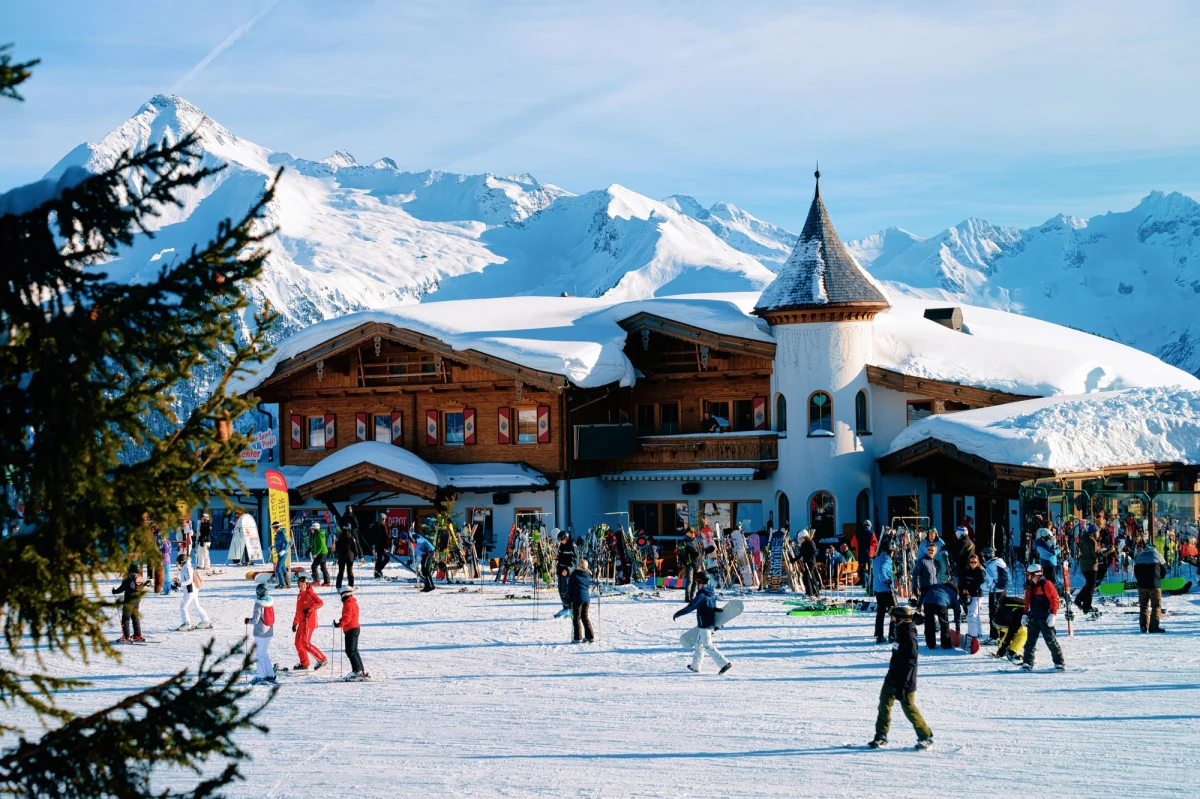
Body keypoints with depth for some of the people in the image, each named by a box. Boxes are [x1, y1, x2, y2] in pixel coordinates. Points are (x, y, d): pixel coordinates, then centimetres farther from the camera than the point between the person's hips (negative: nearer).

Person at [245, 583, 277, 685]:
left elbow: (255, 620, -18)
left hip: (260, 631, -7)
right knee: (266, 653, 17)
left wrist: (248, 620, 3)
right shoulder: (271, 602, 2)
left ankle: (260, 676, 1)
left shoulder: (259, 604, -18)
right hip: (270, 631, 7)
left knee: (259, 654, 2)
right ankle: (270, 675, 15)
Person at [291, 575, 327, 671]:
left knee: (306, 643, -13)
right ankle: (304, 664, 15)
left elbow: (320, 603, -25)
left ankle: (321, 659, -7)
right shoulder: (299, 596, 17)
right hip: (302, 622, 9)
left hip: (309, 621, -9)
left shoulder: (310, 594, -9)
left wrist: (309, 609, -33)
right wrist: (295, 623, 25)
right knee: (298, 643, 9)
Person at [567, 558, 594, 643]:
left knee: (576, 618, 0)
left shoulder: (575, 574, -4)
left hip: (577, 598, -5)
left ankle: (578, 637, -5)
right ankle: (590, 636, 12)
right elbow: (590, 587, 14)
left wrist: (569, 599, 3)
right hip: (587, 598, 5)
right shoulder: (588, 575, 9)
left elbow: (570, 587, -3)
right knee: (585, 617, 15)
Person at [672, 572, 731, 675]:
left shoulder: (701, 594, -19)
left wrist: (677, 614, -6)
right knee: (699, 643, 20)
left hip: (704, 624, -9)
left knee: (708, 646, -6)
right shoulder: (712, 592, 7)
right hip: (711, 622, 9)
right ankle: (695, 666, 28)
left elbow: (690, 607, -18)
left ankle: (724, 663, -14)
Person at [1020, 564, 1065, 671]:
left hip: (1045, 619, -7)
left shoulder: (1046, 584, -10)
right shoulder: (1030, 587, 13)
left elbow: (1054, 599, -13)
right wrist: (1025, 615, 15)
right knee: (1030, 641, 4)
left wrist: (1052, 614, -19)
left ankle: (1059, 663, 1)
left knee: (1051, 641, -5)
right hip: (1033, 618, 7)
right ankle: (1027, 663, 8)